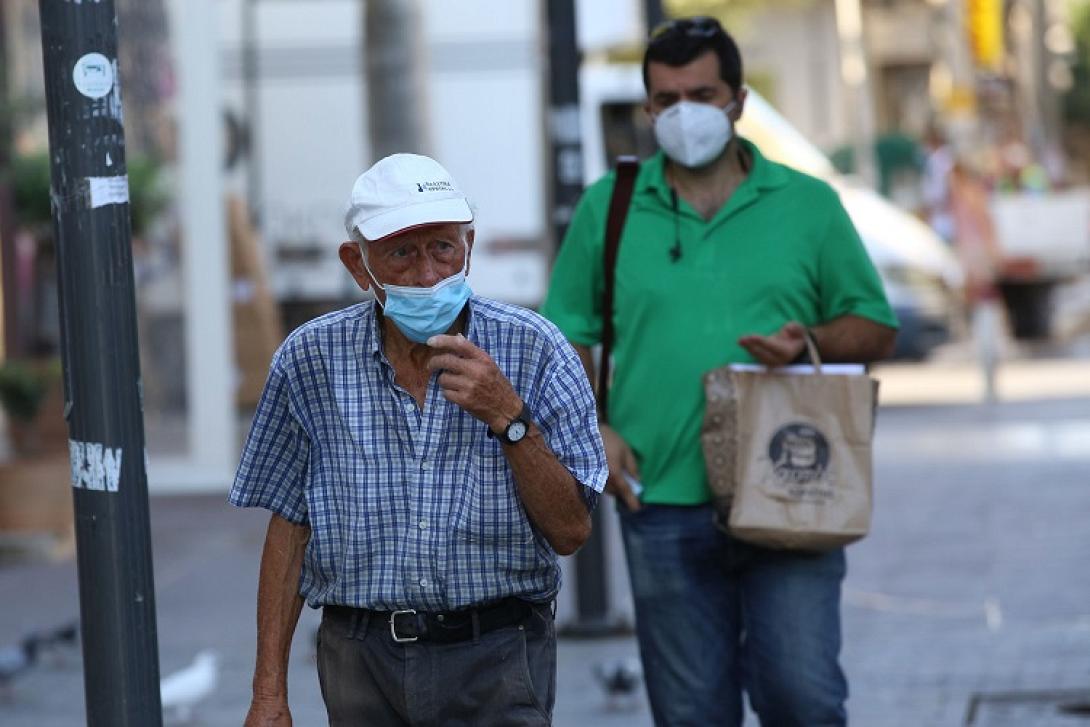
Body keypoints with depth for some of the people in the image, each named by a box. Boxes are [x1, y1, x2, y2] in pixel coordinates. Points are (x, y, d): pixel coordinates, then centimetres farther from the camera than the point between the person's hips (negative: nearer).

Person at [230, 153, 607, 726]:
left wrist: (508, 417, -19)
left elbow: (570, 530, -5)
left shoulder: (534, 350, -5)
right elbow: (288, 529, 7)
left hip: (496, 662, -1)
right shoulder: (310, 361, -1)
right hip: (362, 657, 2)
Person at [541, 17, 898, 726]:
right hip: (664, 504, 1)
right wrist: (590, 428, -3)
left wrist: (809, 341, -9)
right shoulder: (608, 208, 8)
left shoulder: (809, 206, 6)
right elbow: (567, 334, 13)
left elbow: (876, 327, 11)